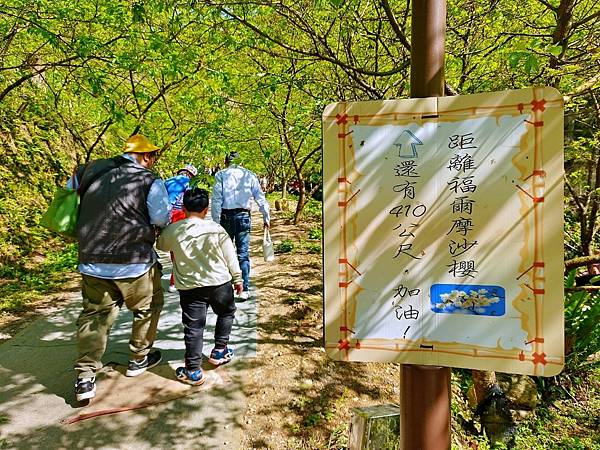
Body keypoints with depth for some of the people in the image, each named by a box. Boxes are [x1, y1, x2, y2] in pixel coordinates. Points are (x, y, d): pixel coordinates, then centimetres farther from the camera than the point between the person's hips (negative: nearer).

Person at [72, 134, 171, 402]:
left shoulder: (91, 171, 6)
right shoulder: (150, 182, -11)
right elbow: (162, 220, -7)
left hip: (92, 262, 5)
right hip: (134, 263, -4)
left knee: (94, 315, 15)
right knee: (147, 309, 18)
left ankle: (85, 379, 14)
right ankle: (139, 359, 31)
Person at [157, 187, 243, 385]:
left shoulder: (172, 230, -5)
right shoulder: (216, 229, -7)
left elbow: (160, 245, 17)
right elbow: (230, 257, -2)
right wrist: (237, 279, 10)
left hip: (189, 286, 1)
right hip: (219, 282, 0)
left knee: (193, 327, 7)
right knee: (226, 313, 25)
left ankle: (193, 371, 12)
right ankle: (219, 351, 30)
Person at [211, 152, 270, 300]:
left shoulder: (221, 175, 1)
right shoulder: (249, 175, 5)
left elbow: (216, 200, -5)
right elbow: (260, 198, 6)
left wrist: (216, 221, -3)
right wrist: (266, 218, 12)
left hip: (226, 217, 0)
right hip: (243, 216, 1)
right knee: (243, 254, 4)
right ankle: (244, 290, 3)